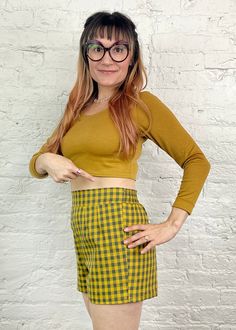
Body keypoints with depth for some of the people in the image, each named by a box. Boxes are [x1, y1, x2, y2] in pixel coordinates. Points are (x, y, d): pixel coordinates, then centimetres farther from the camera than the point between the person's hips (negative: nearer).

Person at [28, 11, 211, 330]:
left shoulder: (141, 103, -5)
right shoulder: (78, 107, 14)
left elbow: (197, 160, -5)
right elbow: (36, 162, 17)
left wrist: (172, 224, -11)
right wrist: (47, 161, -7)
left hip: (117, 230, -7)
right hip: (83, 231, 7)